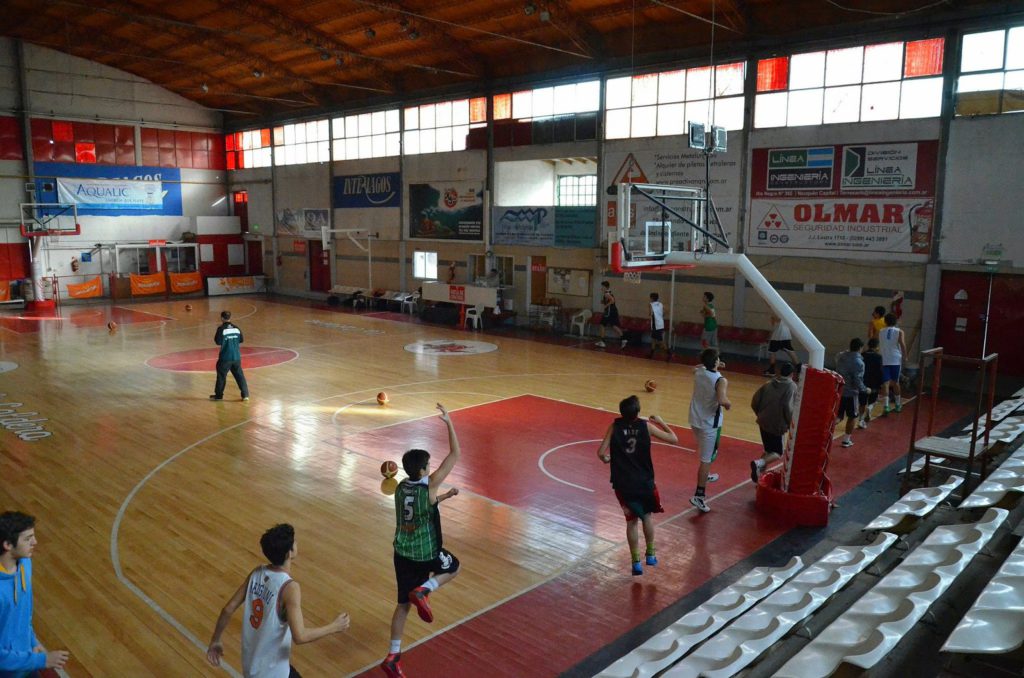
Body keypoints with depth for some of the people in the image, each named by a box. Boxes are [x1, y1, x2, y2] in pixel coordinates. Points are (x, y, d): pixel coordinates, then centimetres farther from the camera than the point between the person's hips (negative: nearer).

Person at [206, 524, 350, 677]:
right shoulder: (289, 587, -26)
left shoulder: (257, 574, -5)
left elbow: (228, 609, 2)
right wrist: (334, 627, -18)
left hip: (251, 662, 8)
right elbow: (299, 636, -31)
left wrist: (215, 640, 16)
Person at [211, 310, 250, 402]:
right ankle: (245, 395, 4)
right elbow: (241, 340, 11)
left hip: (225, 357, -4)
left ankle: (218, 395, 20)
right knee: (239, 375, 8)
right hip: (236, 356, 4)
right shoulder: (236, 328, 4)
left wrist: (216, 336, 7)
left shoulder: (221, 329, -11)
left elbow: (218, 342, -11)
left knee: (221, 376, 11)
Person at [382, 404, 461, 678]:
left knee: (403, 604, 16)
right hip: (425, 554, -6)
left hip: (402, 553, 6)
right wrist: (449, 423, -15)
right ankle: (423, 590, -1)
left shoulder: (402, 487, 0)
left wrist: (444, 496, 18)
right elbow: (455, 455, -19)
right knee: (453, 567, 24)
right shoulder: (429, 485, -21)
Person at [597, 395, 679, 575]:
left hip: (623, 483, 1)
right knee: (647, 515, 24)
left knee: (631, 521, 15)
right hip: (644, 481, -1)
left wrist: (607, 460, 11)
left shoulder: (614, 426, -7)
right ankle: (650, 555, 29)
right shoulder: (646, 426, -9)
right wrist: (660, 422, 11)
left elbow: (601, 453, -11)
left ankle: (636, 562, 15)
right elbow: (674, 439, -2)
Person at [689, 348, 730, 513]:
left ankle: (705, 475, 52)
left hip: (695, 420, 7)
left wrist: (712, 366, 18)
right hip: (710, 424, -7)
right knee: (707, 459, -3)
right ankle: (698, 496, -6)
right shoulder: (721, 380, -21)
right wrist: (728, 404, -15)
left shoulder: (698, 372, -2)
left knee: (705, 452, 32)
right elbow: (721, 400, -36)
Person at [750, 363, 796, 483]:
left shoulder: (768, 384, 6)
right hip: (777, 424, -5)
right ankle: (759, 463, -20)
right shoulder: (792, 386, -7)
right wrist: (790, 423, -4)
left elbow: (754, 402, 3)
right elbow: (787, 406, -18)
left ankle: (759, 471, 15)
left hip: (763, 422, 5)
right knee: (777, 452, 6)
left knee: (769, 450, 21)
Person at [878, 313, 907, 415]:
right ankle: (897, 405, 28)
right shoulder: (899, 332, 0)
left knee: (885, 383, -5)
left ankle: (885, 406, -18)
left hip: (883, 360, 0)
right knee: (895, 382, 15)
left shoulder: (880, 332, 8)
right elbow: (902, 345, -8)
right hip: (896, 360, 0)